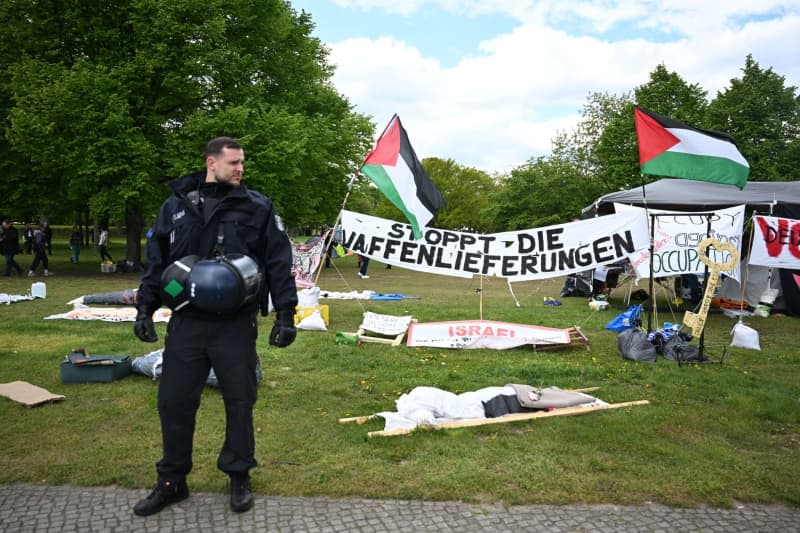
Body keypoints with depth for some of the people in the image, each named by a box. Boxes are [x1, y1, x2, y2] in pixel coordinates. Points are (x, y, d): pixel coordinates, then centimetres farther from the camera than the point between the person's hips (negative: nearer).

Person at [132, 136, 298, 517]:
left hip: (235, 326, -2)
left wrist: (285, 314, -6)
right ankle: (172, 481, 28)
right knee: (174, 401, 9)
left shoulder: (257, 208, -2)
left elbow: (279, 263, -2)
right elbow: (156, 260, 12)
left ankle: (239, 478, 27)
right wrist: (145, 308, 9)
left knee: (239, 401, 8)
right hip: (185, 324, 3)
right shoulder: (176, 206, 6)